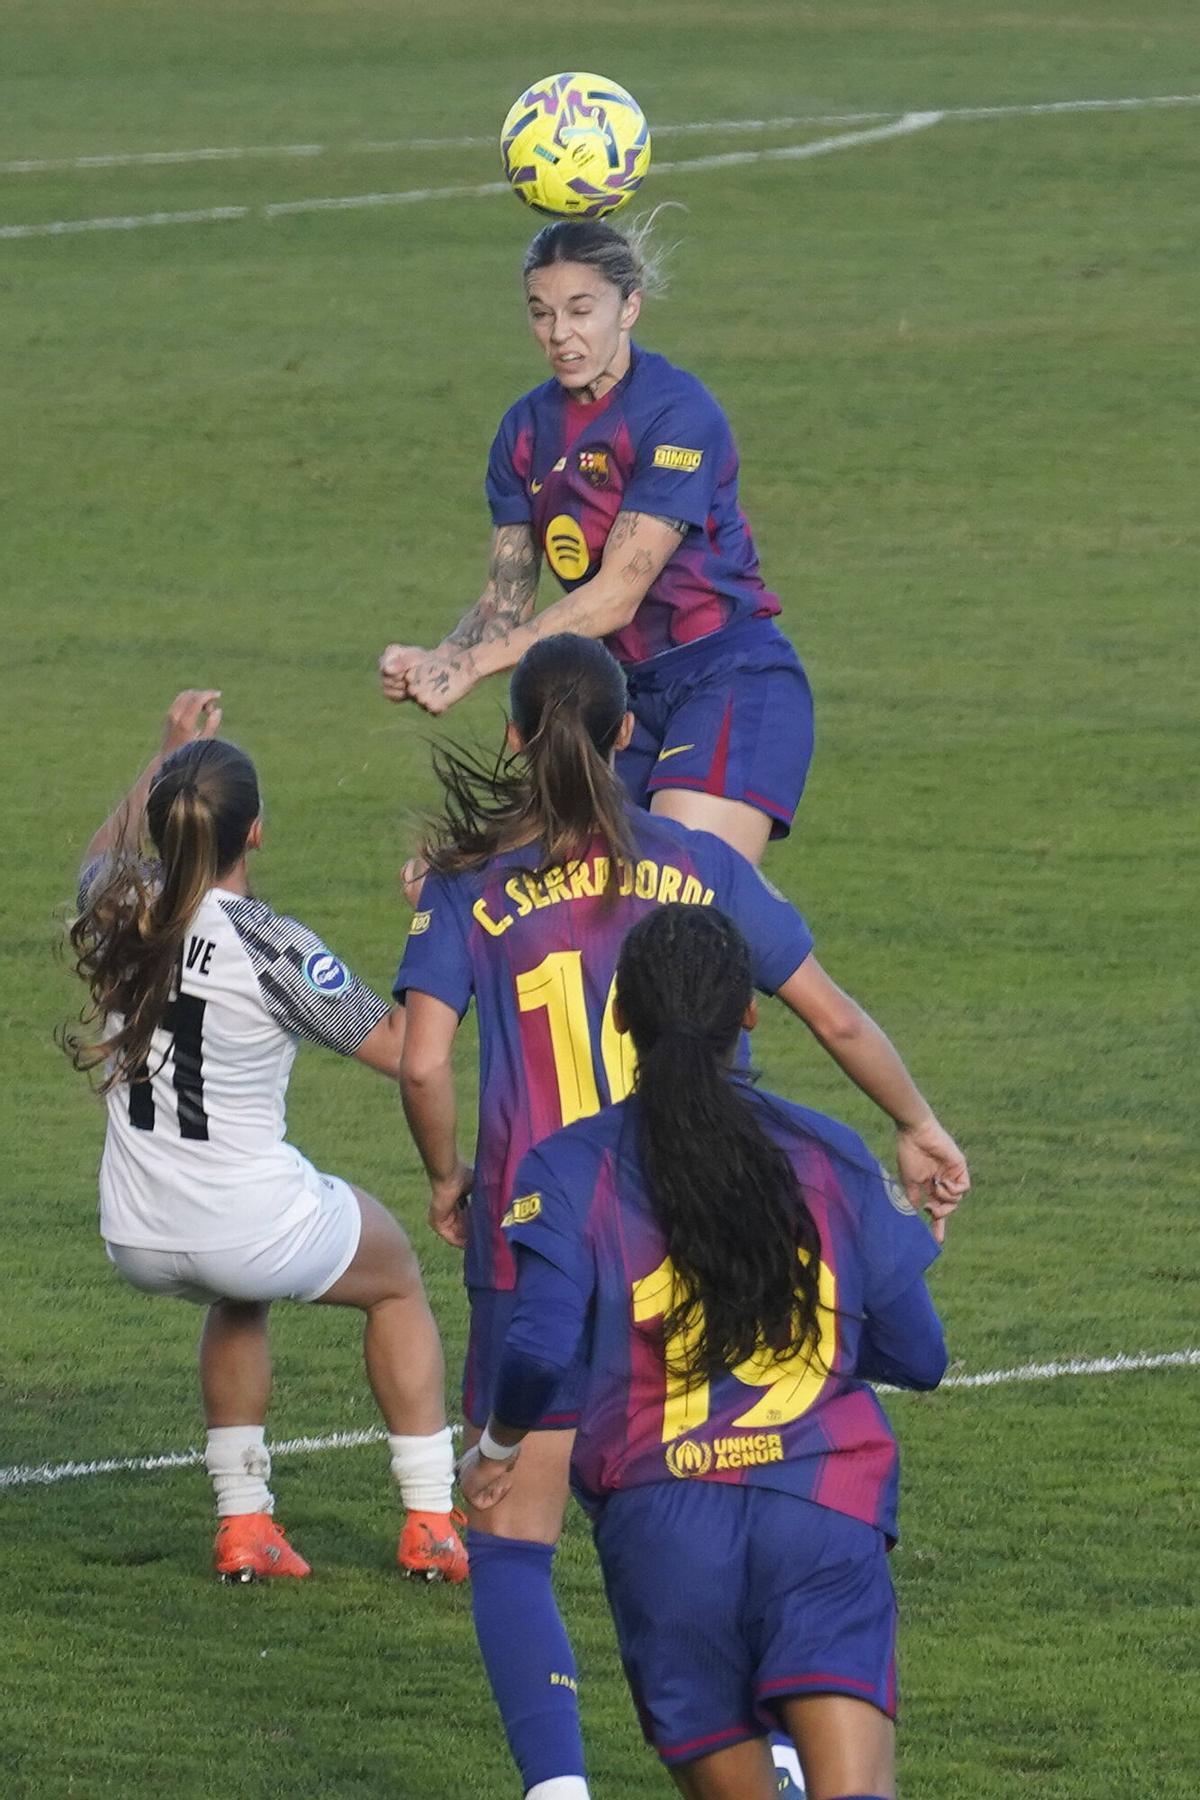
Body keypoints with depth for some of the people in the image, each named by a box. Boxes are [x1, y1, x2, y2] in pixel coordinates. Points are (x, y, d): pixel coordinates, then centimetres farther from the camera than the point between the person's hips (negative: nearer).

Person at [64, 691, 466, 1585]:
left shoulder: (120, 914, -5)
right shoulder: (268, 949, -21)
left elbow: (106, 853, 22)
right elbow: (398, 1049, -11)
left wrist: (168, 758, 29)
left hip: (137, 1237, 5)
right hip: (255, 1226, -5)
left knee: (238, 1295, 39)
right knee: (396, 1275, 27)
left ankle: (244, 1523, 33)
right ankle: (431, 1526, 24)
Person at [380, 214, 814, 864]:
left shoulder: (678, 412, -15)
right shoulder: (528, 430, 7)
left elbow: (616, 594, -18)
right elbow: (507, 602, 7)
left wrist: (468, 666, -20)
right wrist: (431, 662, -14)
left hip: (733, 685, -7)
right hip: (628, 696, 7)